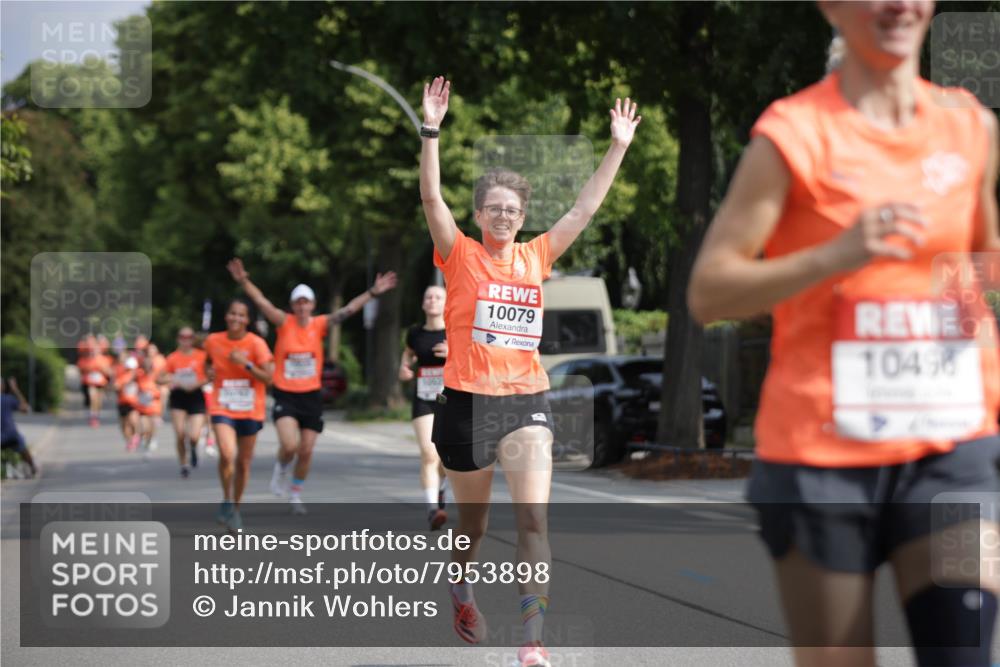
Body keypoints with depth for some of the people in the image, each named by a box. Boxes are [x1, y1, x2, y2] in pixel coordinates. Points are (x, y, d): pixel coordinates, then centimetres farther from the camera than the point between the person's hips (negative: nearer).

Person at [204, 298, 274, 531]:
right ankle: (227, 501, -2)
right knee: (227, 455, -23)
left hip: (250, 411, 0)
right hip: (222, 409, 0)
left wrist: (245, 364, -22)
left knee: (243, 462, 9)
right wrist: (209, 371, 5)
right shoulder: (213, 341, -2)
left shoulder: (256, 343, -9)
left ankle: (235, 507, 29)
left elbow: (268, 377, -13)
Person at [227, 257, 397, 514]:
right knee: (290, 445, -20)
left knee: (306, 451, 5)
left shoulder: (319, 325, -1)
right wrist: (244, 281, -31)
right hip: (285, 396, -2)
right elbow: (261, 302, -17)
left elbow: (348, 310, -8)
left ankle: (295, 494, 26)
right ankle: (281, 470, 15)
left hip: (311, 396, 2)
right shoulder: (284, 322, -5)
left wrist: (373, 292, -17)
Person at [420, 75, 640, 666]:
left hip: (527, 400, 2)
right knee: (474, 519, 15)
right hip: (468, 401, -2)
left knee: (534, 517, -13)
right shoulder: (461, 256, -2)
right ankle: (462, 592, 46)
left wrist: (620, 146, 6)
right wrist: (432, 129, -25)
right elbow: (432, 197, -14)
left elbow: (587, 208, 10)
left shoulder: (537, 257, 7)